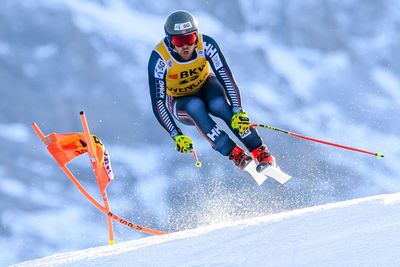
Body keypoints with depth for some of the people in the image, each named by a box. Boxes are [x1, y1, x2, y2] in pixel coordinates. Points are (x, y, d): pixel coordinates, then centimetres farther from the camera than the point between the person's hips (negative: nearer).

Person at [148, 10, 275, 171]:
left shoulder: (206, 45, -28)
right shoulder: (159, 59, -31)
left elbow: (226, 77, -29)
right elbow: (158, 103, -30)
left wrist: (238, 112, -42)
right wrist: (177, 136, -40)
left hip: (206, 85, 1)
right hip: (180, 102, -1)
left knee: (219, 104, -32)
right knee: (195, 106, -35)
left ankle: (261, 153, -29)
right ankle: (235, 154, -33)